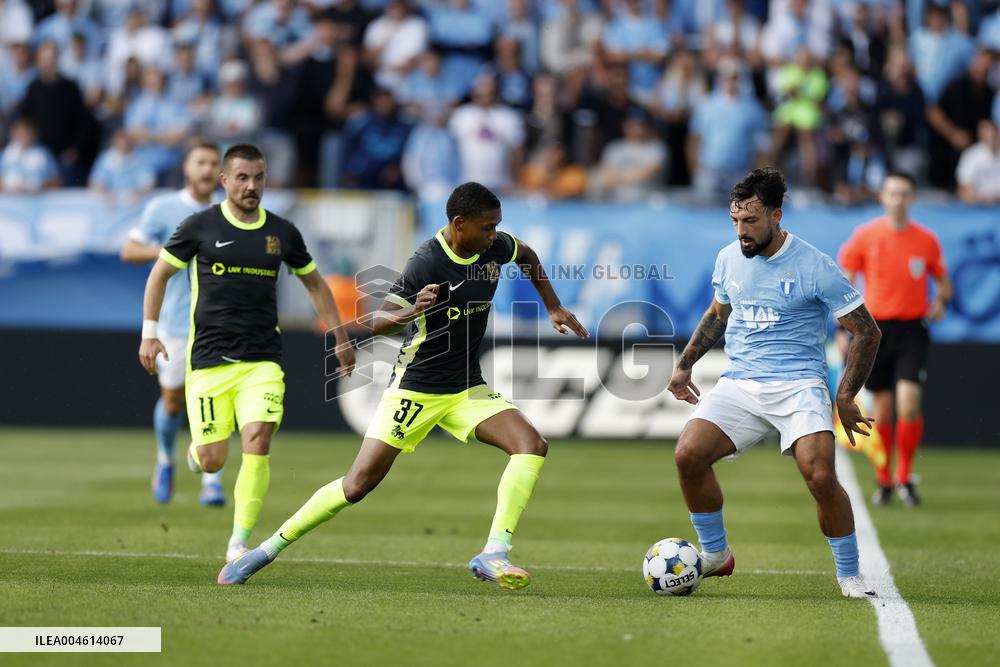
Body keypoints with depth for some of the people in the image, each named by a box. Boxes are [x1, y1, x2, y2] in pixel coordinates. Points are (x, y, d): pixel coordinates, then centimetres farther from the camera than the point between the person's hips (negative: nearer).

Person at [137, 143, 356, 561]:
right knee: (212, 462, -3)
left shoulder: (282, 233, 6)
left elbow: (315, 283, 20)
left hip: (262, 361, 1)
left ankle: (239, 542, -10)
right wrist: (150, 333, 0)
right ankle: (197, 447, 37)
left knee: (258, 440, -20)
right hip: (209, 360, -1)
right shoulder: (201, 226, -2)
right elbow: (159, 274, 8)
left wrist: (340, 338, 18)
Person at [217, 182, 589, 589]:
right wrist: (410, 313, -46)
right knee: (359, 483, -8)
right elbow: (377, 322, -26)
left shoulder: (494, 247, -3)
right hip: (416, 389, -6)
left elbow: (526, 256, 23)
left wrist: (554, 307, 19)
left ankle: (493, 555, -20)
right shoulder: (426, 263, -23)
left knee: (532, 446, -17)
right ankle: (267, 550, 6)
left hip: (467, 389, 6)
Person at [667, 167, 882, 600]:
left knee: (820, 476, -25)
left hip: (798, 385, -4)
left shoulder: (814, 267, -9)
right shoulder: (728, 259, 8)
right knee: (688, 455, -19)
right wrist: (684, 365, 24)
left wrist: (846, 398, -4)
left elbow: (867, 332, -2)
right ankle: (715, 555, 3)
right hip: (738, 383, 5)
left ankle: (849, 576, -4)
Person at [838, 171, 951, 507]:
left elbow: (943, 281, 15)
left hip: (911, 330, 0)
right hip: (875, 328, 0)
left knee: (909, 404, -15)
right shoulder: (864, 236, 0)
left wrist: (940, 302, -7)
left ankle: (904, 478, 1)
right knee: (882, 410, 4)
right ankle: (883, 482, 19)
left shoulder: (927, 240, 3)